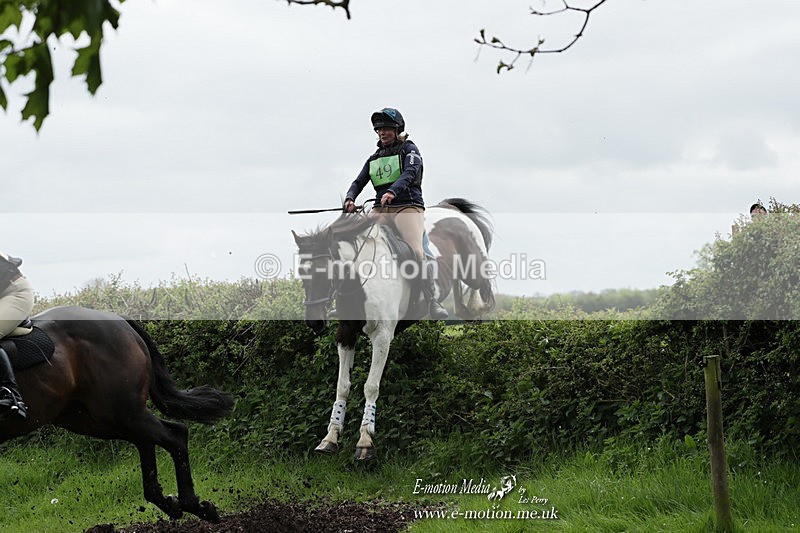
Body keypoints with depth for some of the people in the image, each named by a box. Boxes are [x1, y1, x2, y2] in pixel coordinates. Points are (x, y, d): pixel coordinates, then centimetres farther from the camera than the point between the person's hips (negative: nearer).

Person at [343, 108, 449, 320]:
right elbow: (359, 182, 14)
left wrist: (393, 191, -33)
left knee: (417, 253, -24)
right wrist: (350, 198, -9)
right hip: (381, 209, 6)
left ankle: (432, 302, -24)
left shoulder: (409, 149, 5)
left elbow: (410, 172, -15)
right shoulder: (374, 158, 21)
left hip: (407, 206, -5)